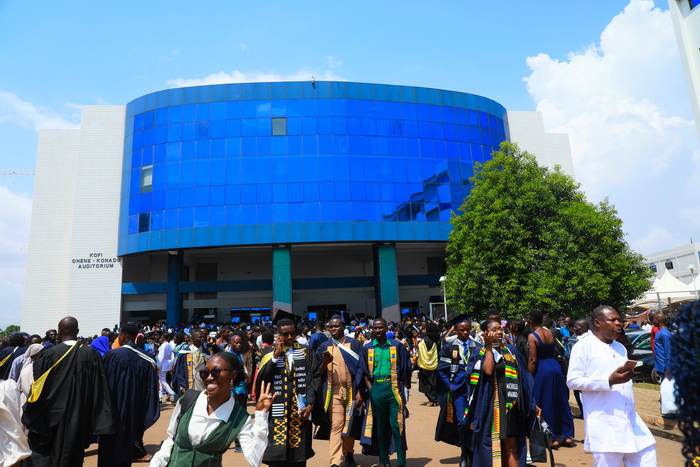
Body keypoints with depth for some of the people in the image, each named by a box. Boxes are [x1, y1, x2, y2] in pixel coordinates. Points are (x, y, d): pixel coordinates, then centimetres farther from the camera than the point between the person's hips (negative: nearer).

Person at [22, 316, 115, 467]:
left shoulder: (49, 354, -13)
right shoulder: (91, 355, -8)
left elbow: (38, 388, -6)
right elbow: (99, 390, -6)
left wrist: (30, 418, 10)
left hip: (52, 416, -1)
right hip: (79, 419, 2)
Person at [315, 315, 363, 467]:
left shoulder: (354, 344, 0)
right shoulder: (324, 346, 5)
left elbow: (360, 368, 0)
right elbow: (319, 372, 4)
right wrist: (325, 362, -16)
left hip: (351, 390, 0)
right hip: (333, 391, 0)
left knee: (349, 424, 11)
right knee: (336, 426, -5)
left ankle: (349, 453, 31)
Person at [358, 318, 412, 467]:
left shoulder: (397, 346, 1)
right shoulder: (367, 348, 4)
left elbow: (405, 370, 4)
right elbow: (364, 372, 7)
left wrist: (405, 389, -1)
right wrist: (371, 390, -3)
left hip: (394, 389, -1)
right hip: (376, 390, 2)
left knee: (397, 426, -3)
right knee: (380, 427, 9)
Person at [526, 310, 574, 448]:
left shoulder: (532, 336, -15)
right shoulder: (550, 332, 4)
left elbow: (532, 359, -17)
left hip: (542, 369, -6)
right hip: (555, 365, 6)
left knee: (545, 404, 7)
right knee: (560, 401, 16)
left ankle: (552, 438, 14)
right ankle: (567, 435, 25)